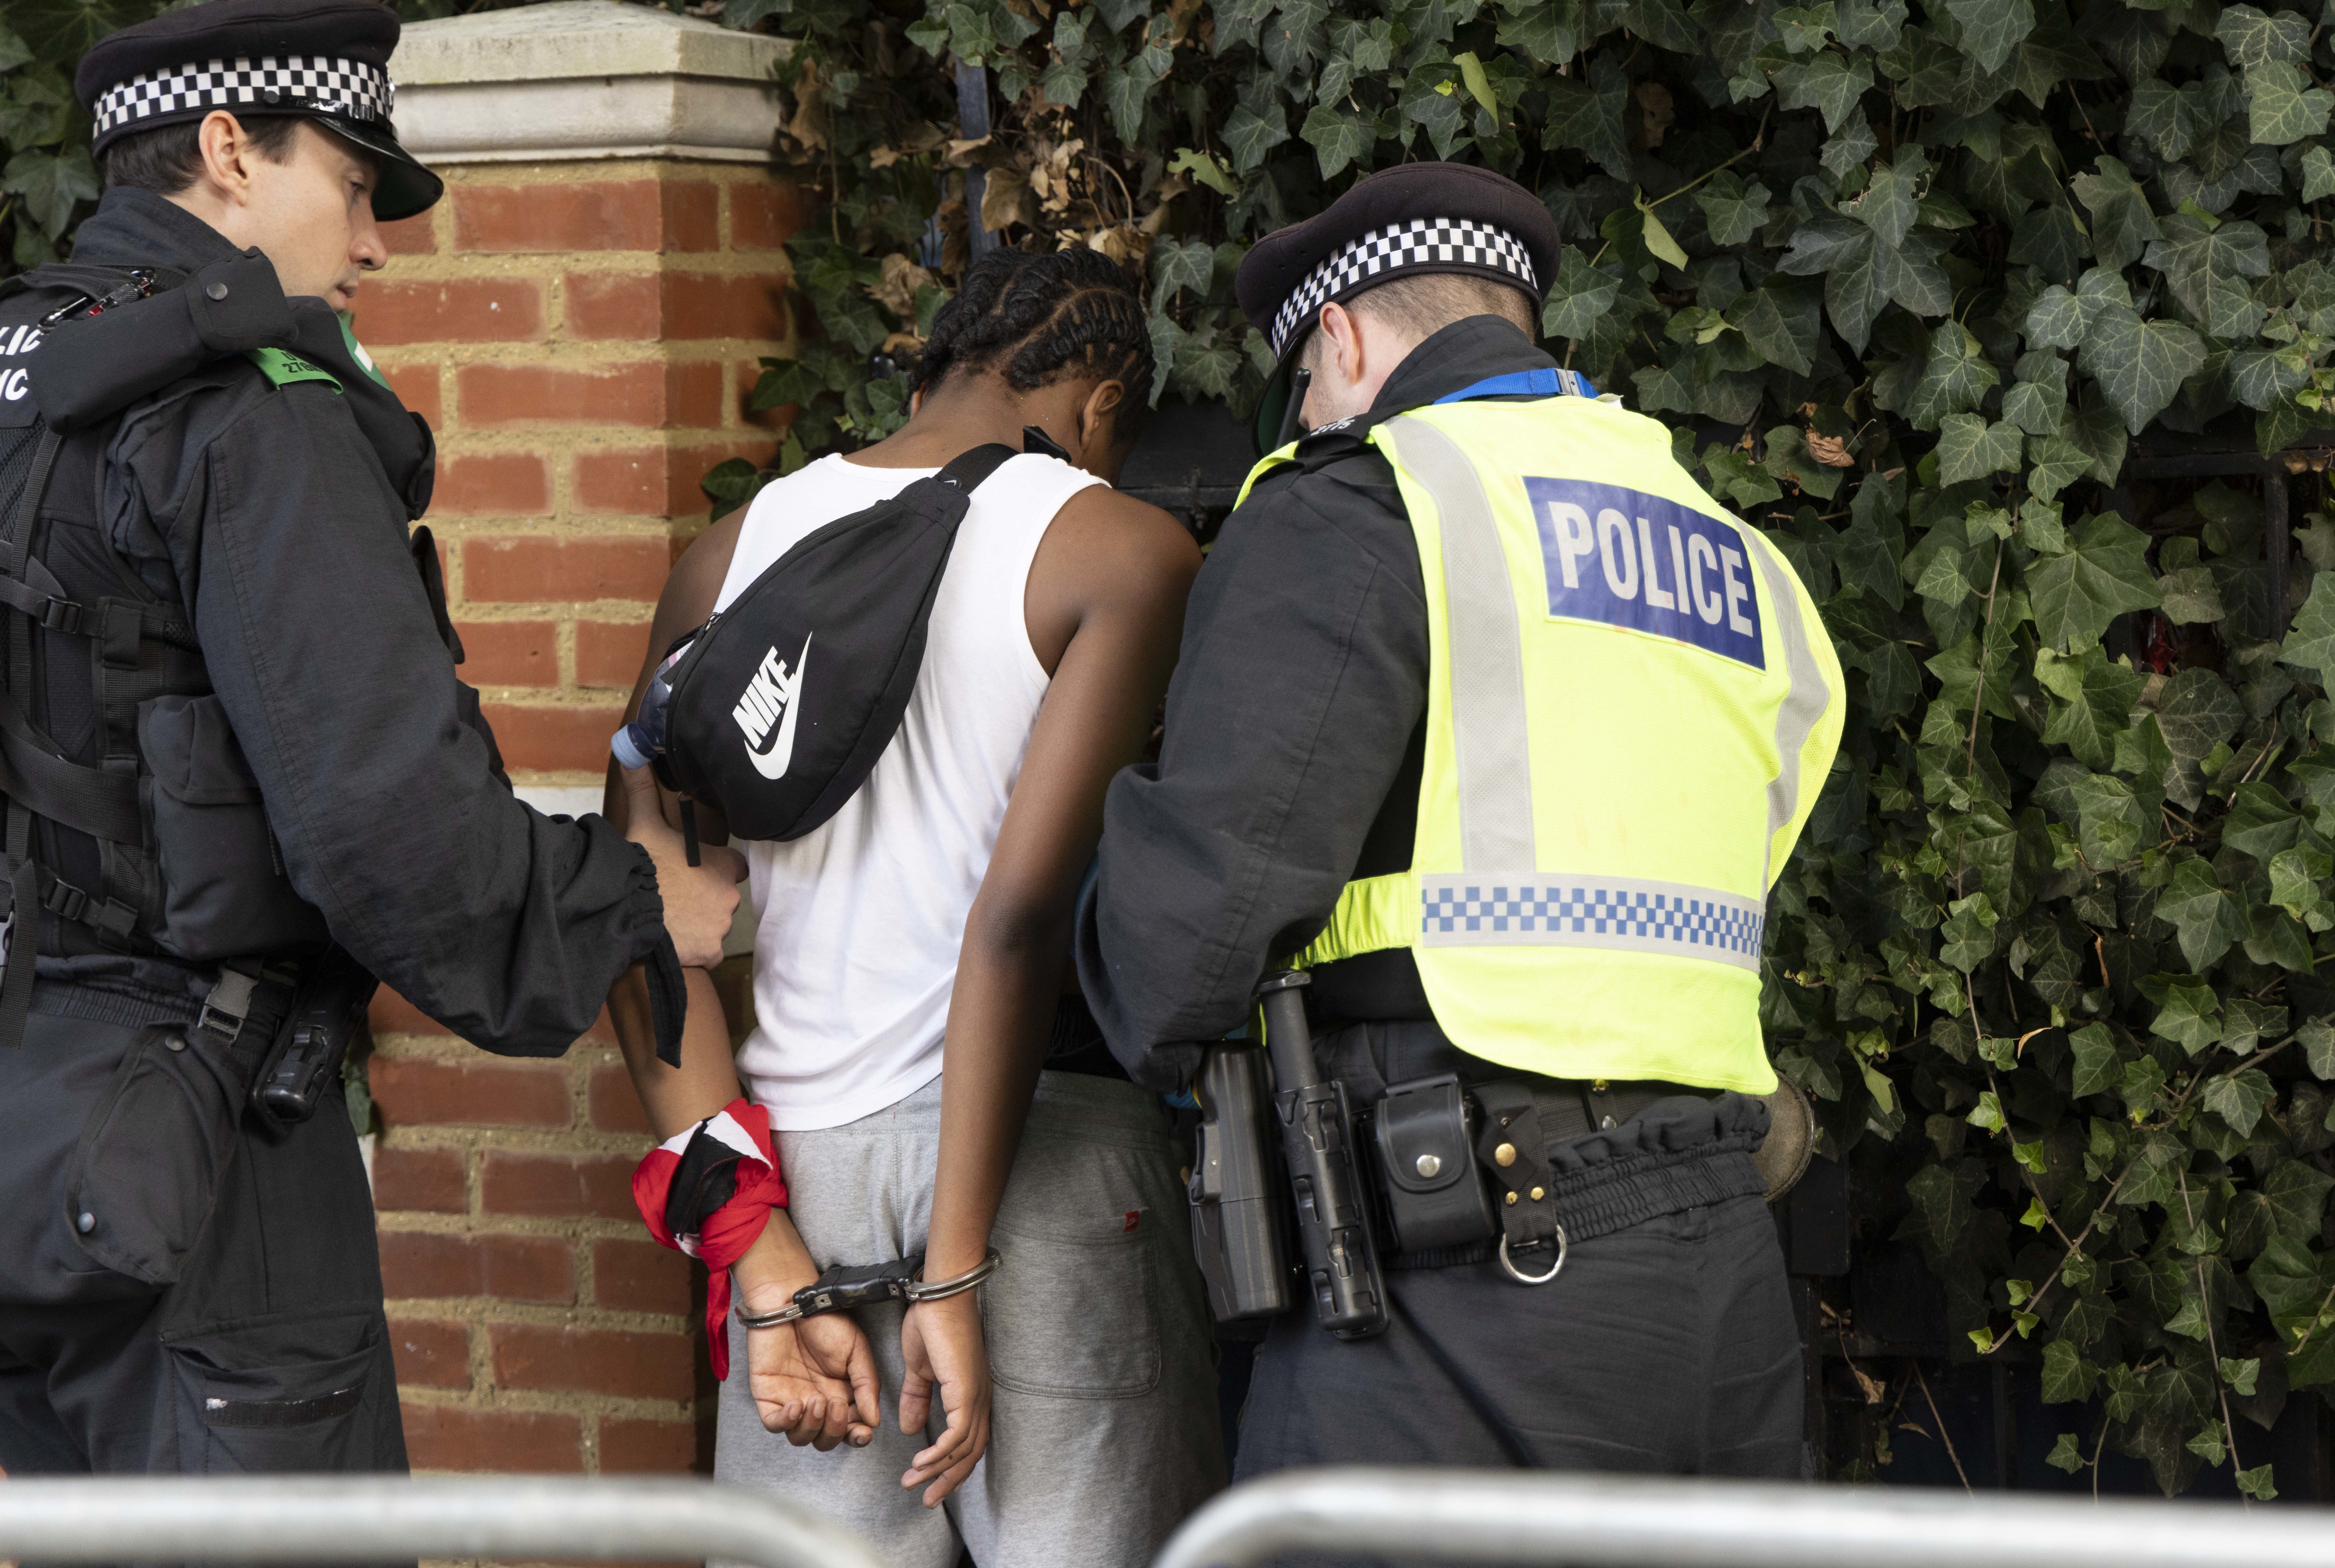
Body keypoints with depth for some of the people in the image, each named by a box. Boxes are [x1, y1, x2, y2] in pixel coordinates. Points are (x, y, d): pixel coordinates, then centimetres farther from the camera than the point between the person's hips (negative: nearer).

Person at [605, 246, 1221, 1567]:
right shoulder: (1123, 550, -1)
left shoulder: (734, 552, 13)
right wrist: (957, 1271, -11)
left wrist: (768, 1263, 1)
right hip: (1037, 1150, -4)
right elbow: (1023, 907, -12)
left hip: (800, 1151, 4)